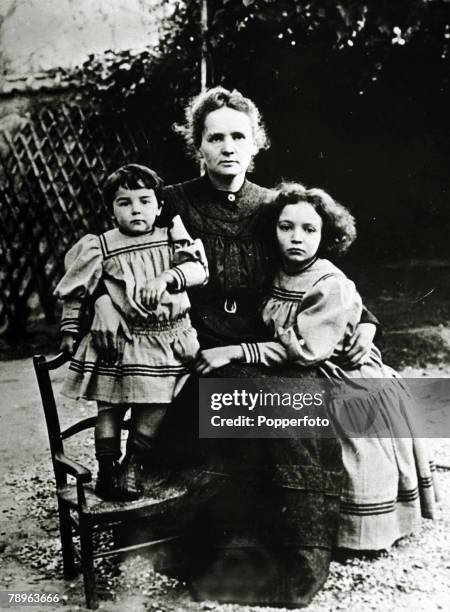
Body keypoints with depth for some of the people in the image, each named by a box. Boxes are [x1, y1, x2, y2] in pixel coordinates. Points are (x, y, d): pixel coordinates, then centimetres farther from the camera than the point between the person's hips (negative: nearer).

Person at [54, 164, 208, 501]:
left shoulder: (173, 237, 4)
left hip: (170, 340, 2)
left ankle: (134, 466, 23)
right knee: (110, 405, 3)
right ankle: (106, 468, 20)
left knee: (155, 406, 3)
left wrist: (165, 277, -26)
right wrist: (69, 329, 10)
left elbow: (198, 268, -10)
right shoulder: (99, 247, -1)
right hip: (120, 341, -1)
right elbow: (75, 290, 8)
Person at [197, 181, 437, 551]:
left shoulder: (332, 287, -24)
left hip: (359, 391, -6)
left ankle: (368, 533, 21)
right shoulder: (276, 276, -2)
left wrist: (237, 352, -26)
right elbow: (278, 337, 13)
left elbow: (306, 351, -25)